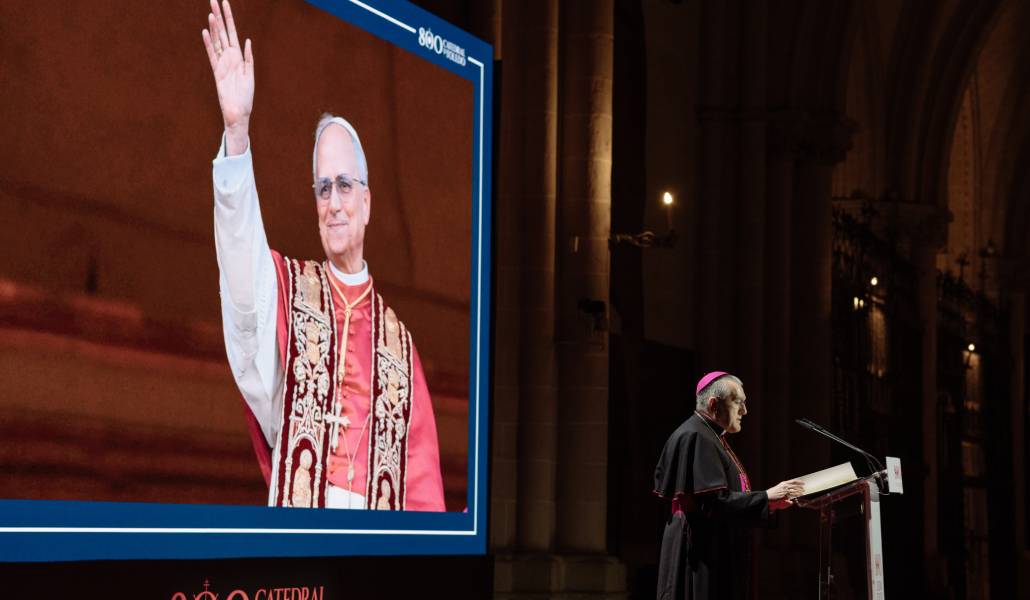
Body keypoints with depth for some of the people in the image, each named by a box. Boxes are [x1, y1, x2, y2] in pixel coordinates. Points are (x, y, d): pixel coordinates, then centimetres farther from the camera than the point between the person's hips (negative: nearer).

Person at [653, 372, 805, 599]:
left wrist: (770, 502, 12)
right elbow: (713, 501, -22)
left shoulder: (712, 437, 18)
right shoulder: (695, 437, -14)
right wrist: (766, 497, -20)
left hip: (720, 554, 10)